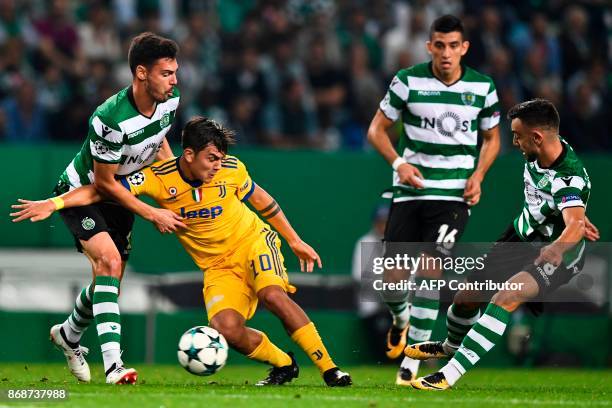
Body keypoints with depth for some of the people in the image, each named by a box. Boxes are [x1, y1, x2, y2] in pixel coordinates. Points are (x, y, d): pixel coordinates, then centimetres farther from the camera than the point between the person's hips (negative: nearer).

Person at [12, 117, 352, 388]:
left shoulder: (232, 170, -13)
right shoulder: (159, 178, -17)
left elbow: (261, 200, 7)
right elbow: (100, 190, -20)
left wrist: (295, 242, 12)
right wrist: (53, 203, -34)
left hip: (253, 241, -1)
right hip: (218, 266, 1)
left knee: (273, 295, -31)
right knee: (226, 327, -24)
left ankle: (328, 367, -20)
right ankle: (283, 365, 5)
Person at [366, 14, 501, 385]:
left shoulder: (483, 87, 2)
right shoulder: (408, 81, -3)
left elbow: (492, 138, 15)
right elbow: (377, 128, 4)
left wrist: (478, 176, -2)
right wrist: (398, 163, -12)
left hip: (455, 193, -1)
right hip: (410, 190, 1)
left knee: (430, 270, -16)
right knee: (392, 276, -2)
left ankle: (411, 361, -9)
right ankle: (401, 319, 36)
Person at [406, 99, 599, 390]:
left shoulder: (569, 178, -33)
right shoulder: (536, 156, -9)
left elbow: (575, 224, -51)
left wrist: (556, 249, -71)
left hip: (554, 255, -8)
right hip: (521, 236, 8)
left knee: (507, 297, -32)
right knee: (467, 296, 12)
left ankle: (450, 373, -31)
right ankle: (450, 346, 48)